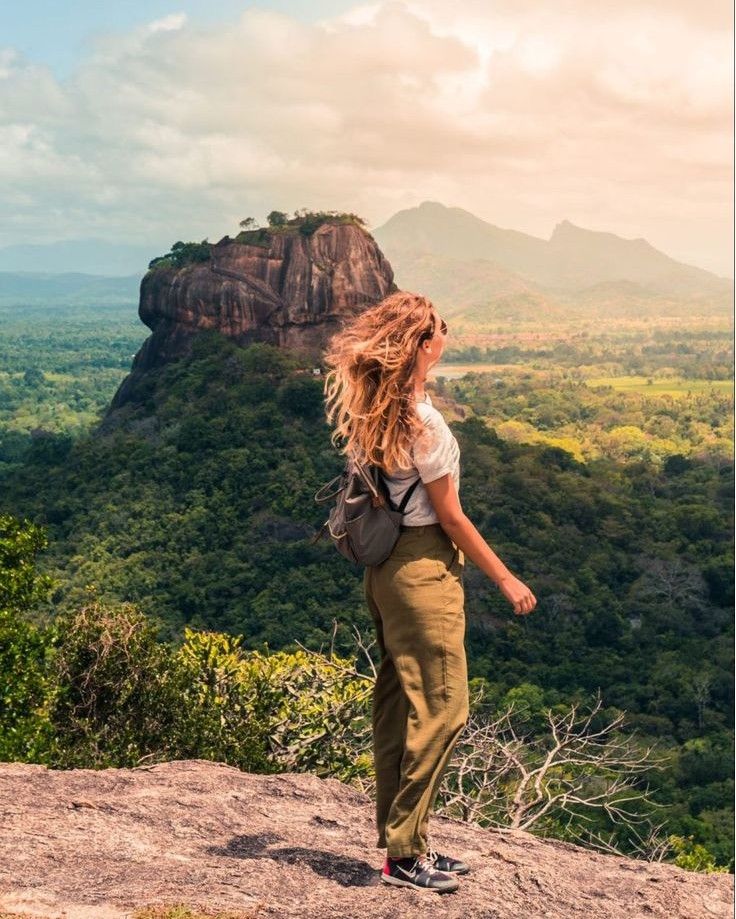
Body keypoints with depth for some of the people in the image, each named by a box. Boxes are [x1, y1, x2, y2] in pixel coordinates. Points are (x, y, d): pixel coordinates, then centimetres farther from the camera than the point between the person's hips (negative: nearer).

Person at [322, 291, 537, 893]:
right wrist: (505, 579, -6)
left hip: (384, 565, 9)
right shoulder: (422, 422, -20)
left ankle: (400, 839, 25)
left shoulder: (373, 411, 5)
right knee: (442, 709, -2)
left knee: (398, 704, 14)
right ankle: (405, 854, 5)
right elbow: (449, 516, -13)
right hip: (424, 568, -9)